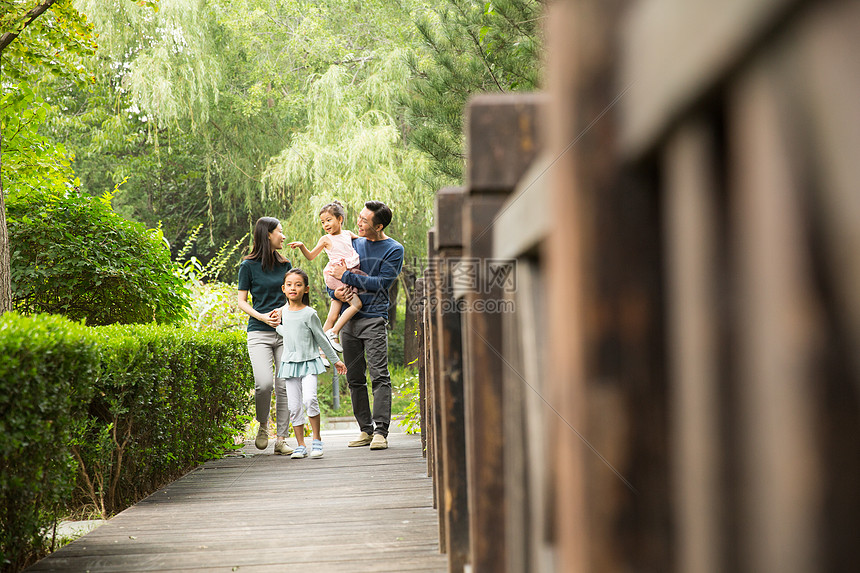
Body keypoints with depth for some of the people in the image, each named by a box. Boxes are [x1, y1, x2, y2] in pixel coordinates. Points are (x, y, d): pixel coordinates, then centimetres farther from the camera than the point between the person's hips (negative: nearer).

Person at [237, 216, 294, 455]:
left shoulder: (284, 264, 12)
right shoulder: (249, 265, 0)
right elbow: (242, 301, 2)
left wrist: (282, 311, -4)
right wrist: (262, 317, -13)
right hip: (259, 332, -4)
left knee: (285, 386, -3)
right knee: (264, 383, -18)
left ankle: (281, 439, 3)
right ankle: (263, 425, 8)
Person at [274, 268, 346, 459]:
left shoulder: (309, 314, -8)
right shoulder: (284, 311, 7)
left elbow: (321, 339, 0)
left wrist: (335, 360, 4)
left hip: (309, 363, -5)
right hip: (290, 363, 5)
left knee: (310, 399, -22)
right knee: (294, 406, 2)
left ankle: (317, 440, -8)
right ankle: (301, 446, 9)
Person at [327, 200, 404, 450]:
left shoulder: (394, 250, -2)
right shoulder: (353, 243, 13)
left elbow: (380, 283, -11)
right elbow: (332, 275, 18)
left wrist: (346, 276, -12)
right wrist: (335, 291, -4)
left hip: (374, 319, -5)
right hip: (349, 319, 6)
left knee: (379, 376, -13)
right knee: (354, 379, 6)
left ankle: (381, 431, -14)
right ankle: (366, 430, 13)